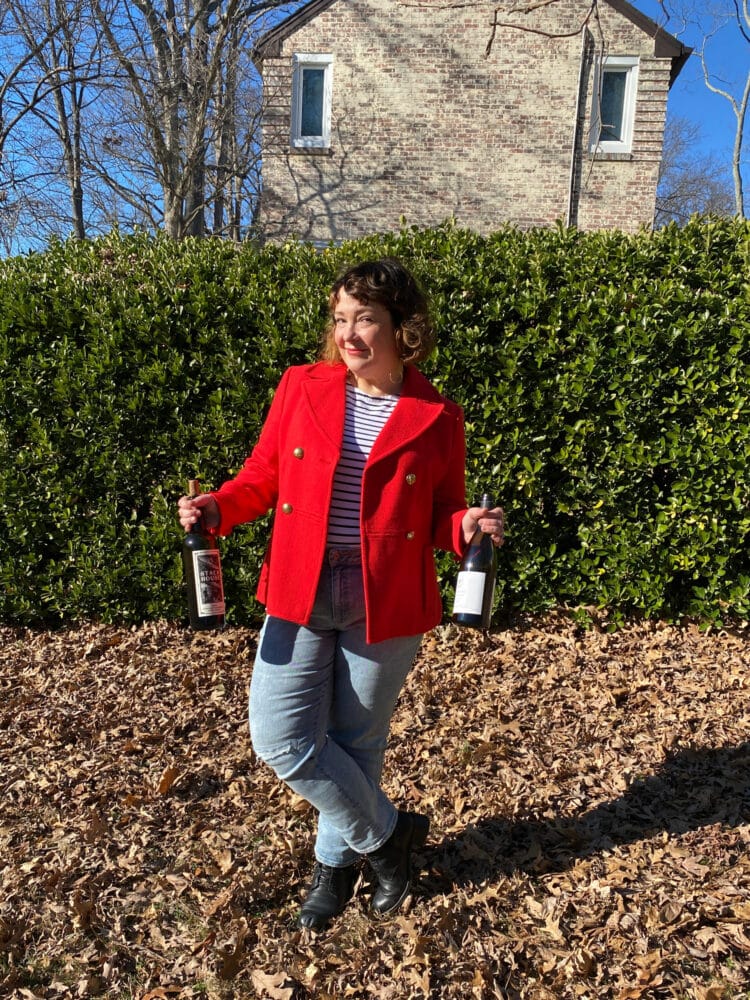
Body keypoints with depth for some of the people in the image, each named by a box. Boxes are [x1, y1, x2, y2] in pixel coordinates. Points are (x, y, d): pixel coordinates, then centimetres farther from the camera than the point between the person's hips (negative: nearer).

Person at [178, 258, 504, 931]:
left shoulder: (438, 418, -3)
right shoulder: (301, 387, 0)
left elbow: (443, 516, 5)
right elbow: (263, 476, 7)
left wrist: (468, 525, -17)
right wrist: (218, 508, -11)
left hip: (387, 603, -2)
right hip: (300, 595, 2)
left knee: (357, 740, 13)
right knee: (280, 738, 1)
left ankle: (336, 861, 41)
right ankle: (388, 833, 27)